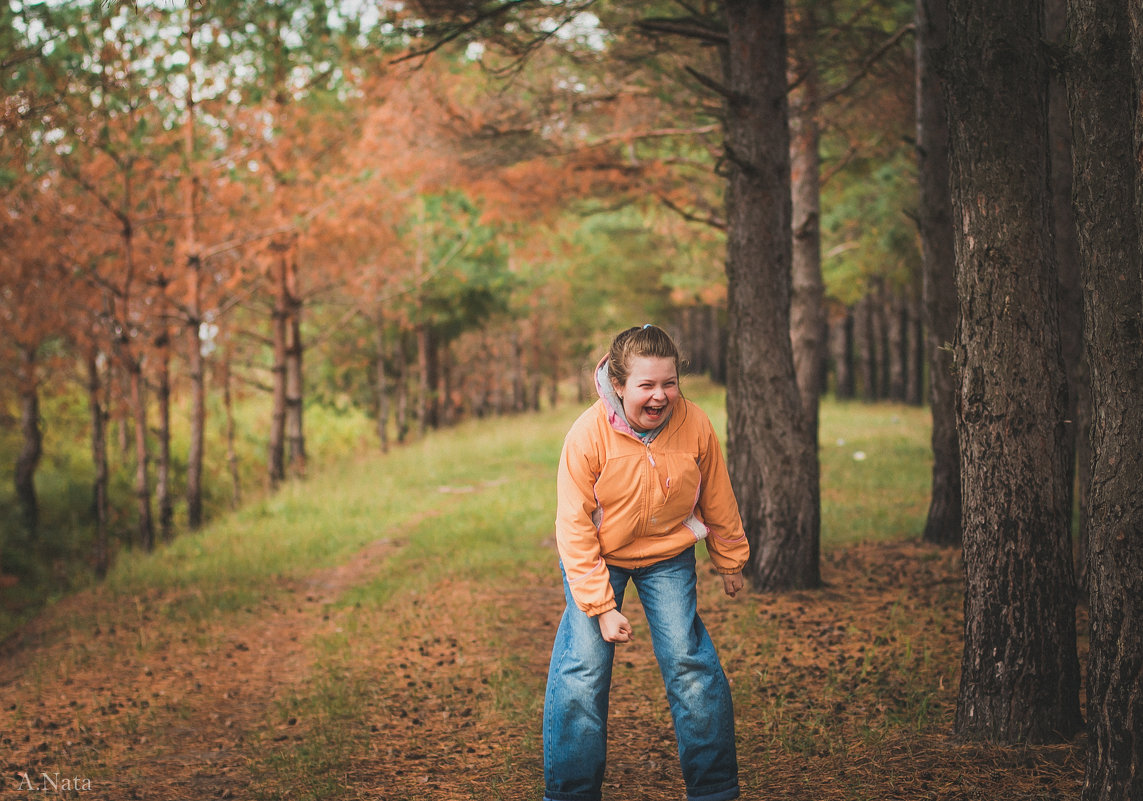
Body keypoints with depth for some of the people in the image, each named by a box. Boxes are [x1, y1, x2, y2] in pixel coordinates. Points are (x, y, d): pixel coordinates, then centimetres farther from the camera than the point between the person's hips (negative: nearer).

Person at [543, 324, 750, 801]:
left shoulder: (694, 426, -18)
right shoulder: (587, 435, -25)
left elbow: (717, 501, 0)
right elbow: (574, 528, -19)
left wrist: (729, 561, 13)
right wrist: (601, 606, -21)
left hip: (668, 558, 2)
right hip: (598, 560, -1)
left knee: (690, 664, -6)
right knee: (582, 670, -9)